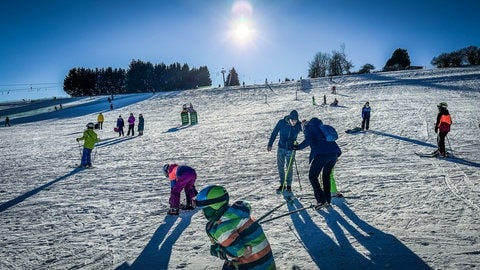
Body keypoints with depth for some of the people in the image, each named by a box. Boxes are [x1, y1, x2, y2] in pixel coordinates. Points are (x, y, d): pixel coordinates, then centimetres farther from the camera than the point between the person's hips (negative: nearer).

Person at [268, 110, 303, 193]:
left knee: (289, 167, 2)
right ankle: (282, 184, 22)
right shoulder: (281, 122, -14)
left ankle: (288, 185, 20)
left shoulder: (298, 125, -13)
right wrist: (270, 144, 1)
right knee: (280, 167, 6)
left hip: (291, 149, -1)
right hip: (281, 148, 1)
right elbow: (274, 133, -3)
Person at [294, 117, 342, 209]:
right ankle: (327, 200, 22)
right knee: (326, 176, 23)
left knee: (312, 176, 7)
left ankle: (321, 200, -2)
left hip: (321, 153, -6)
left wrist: (298, 147, 5)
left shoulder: (309, 127, 12)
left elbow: (308, 141, -6)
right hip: (334, 152, 7)